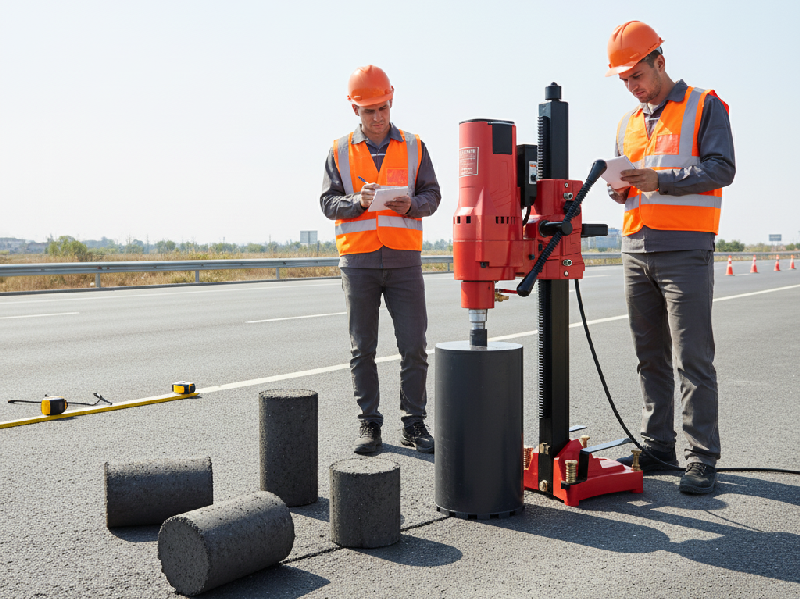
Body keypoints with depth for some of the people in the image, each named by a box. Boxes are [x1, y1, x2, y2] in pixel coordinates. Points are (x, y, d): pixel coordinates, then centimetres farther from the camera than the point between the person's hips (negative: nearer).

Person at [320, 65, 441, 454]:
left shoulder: (413, 147, 10)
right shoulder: (340, 151, 8)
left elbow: (432, 195, 8)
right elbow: (328, 202, 5)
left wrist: (411, 205, -13)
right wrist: (357, 201, -15)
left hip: (404, 260, 0)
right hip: (358, 260, 0)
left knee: (414, 346, 0)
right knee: (362, 349, 4)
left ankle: (414, 423, 11)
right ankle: (369, 423, 14)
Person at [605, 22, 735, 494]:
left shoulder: (704, 107, 2)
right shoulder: (629, 124, 20)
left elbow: (722, 169, -9)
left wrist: (660, 180, -19)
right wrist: (621, 189, 2)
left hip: (685, 248, -6)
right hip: (637, 247, 6)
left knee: (693, 358, -8)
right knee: (651, 357, 9)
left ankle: (703, 460, -2)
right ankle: (659, 447, 18)